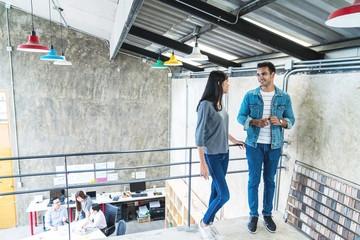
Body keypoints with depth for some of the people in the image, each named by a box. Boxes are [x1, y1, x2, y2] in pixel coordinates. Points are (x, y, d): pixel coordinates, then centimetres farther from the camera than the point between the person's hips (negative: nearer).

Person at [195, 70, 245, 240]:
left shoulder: (219, 104, 6)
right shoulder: (205, 105, -19)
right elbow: (199, 135, -20)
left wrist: (234, 140, 30)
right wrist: (203, 163, -21)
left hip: (224, 153, 8)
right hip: (212, 156, -8)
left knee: (216, 191, 13)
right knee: (224, 195, -5)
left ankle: (210, 224, 29)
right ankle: (204, 223, 19)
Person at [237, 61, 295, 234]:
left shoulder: (284, 97, 3)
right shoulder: (250, 96, 0)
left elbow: (291, 120, 6)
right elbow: (241, 117, 1)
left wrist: (280, 121, -16)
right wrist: (255, 122, -18)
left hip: (274, 145, 1)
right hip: (254, 144, -1)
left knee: (269, 181, 12)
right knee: (253, 180, 4)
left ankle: (267, 214, 28)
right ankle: (253, 215, 20)